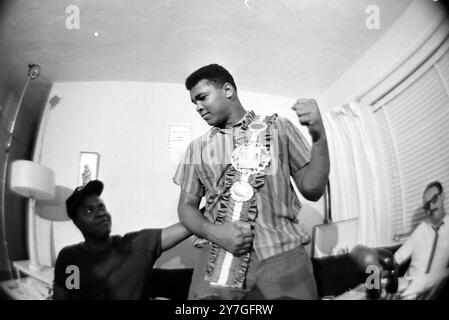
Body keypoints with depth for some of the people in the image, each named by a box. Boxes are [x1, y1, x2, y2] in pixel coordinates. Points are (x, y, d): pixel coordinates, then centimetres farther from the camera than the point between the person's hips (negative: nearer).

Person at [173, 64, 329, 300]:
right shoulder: (198, 147, 13)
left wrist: (319, 136, -9)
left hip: (283, 252, -1)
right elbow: (187, 206, 13)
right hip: (219, 257, 1)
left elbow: (312, 189, 5)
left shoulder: (279, 128, 8)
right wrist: (214, 232, -8)